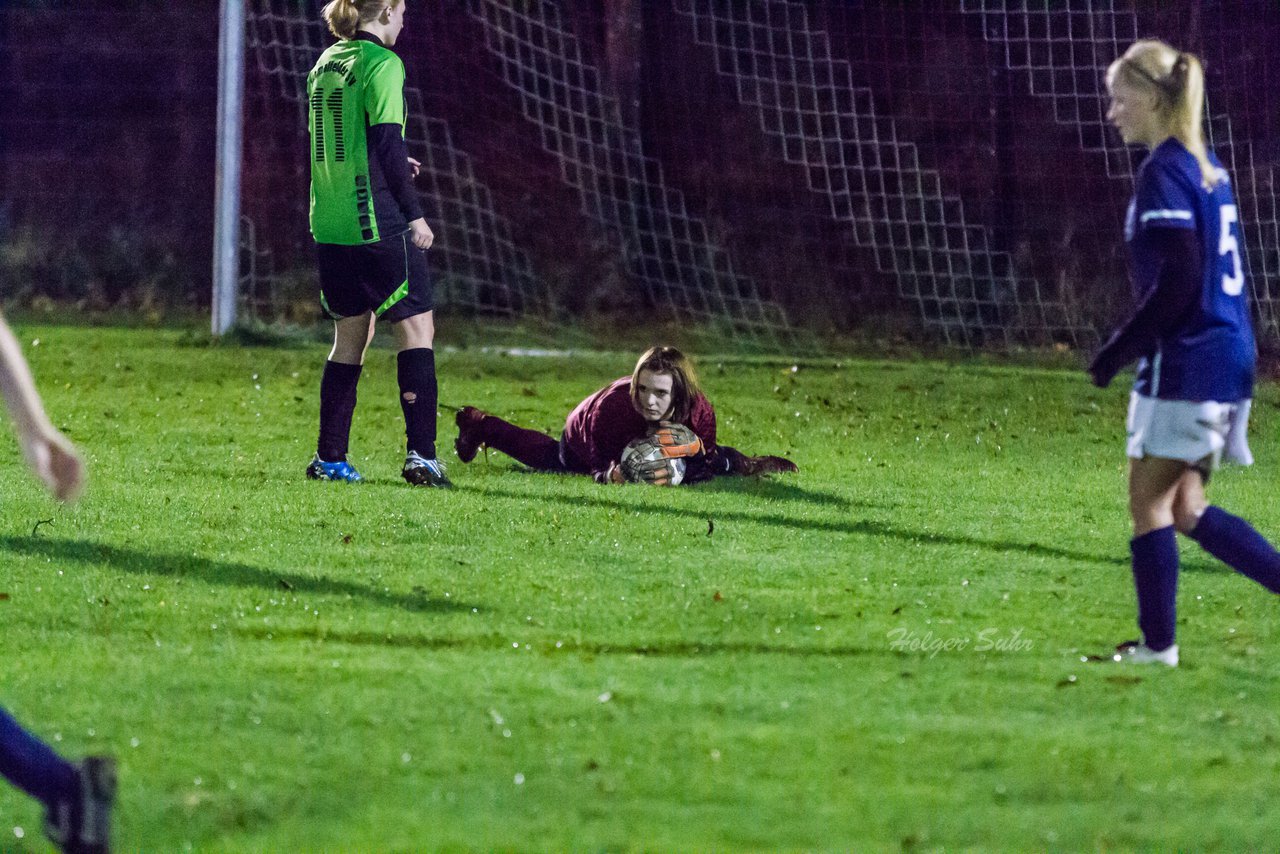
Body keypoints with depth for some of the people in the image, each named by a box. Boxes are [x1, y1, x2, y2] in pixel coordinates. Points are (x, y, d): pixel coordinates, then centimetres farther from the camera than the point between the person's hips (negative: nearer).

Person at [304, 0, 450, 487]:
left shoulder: (325, 64, 13)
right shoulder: (382, 64, -11)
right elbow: (388, 142, -16)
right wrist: (414, 213, -10)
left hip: (330, 224, 8)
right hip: (377, 223, -8)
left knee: (350, 335, 15)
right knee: (416, 328, -3)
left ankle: (329, 459, 14)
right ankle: (421, 455, -11)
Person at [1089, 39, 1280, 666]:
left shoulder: (1164, 172, -13)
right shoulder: (1207, 168, 15)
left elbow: (1177, 282, -20)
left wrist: (1118, 350, -13)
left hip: (1185, 364, -9)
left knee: (1150, 503, 1)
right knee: (1186, 509, 12)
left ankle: (1157, 644, 5)